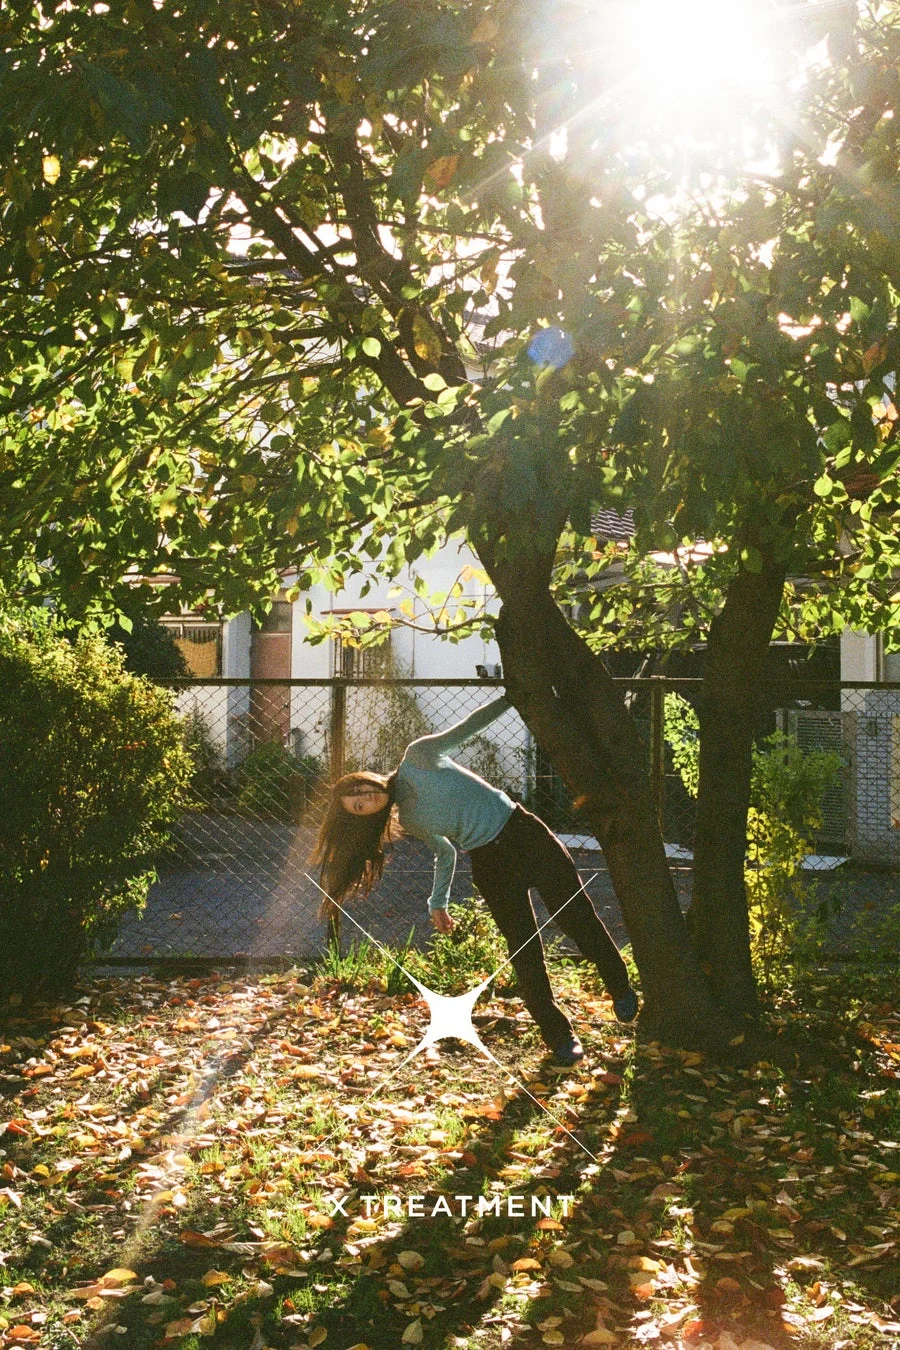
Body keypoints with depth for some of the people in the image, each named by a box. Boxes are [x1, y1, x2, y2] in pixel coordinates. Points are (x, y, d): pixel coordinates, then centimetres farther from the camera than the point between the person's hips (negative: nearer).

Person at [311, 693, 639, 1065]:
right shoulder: (407, 823, 2)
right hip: (490, 864, 2)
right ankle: (560, 1037, 15)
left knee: (580, 918, 1)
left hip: (524, 833, -2)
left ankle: (620, 988, 25)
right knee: (525, 952, -1)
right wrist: (438, 903, 15)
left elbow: (467, 727, -3)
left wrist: (511, 696, -10)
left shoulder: (418, 757, -6)